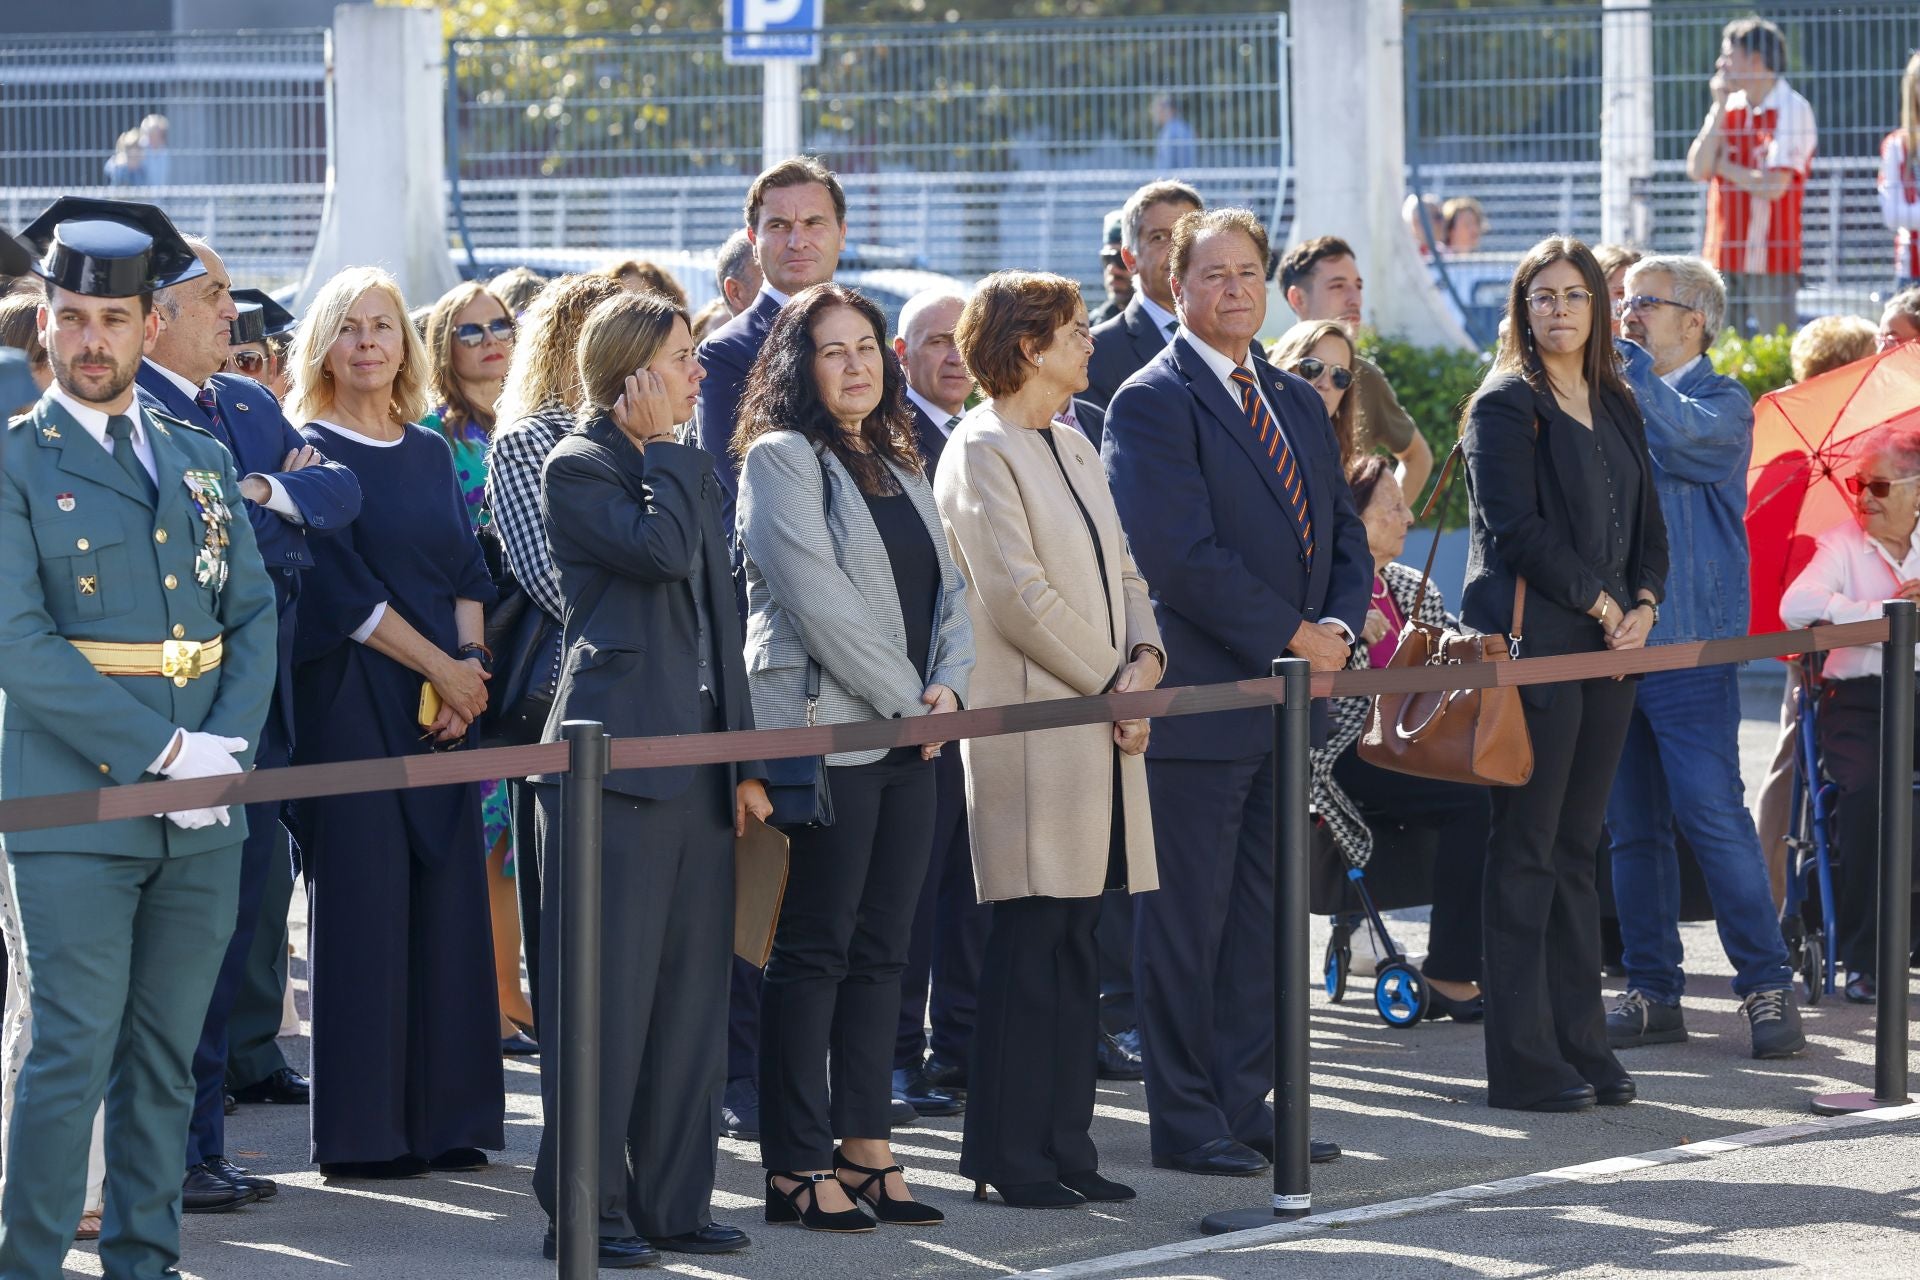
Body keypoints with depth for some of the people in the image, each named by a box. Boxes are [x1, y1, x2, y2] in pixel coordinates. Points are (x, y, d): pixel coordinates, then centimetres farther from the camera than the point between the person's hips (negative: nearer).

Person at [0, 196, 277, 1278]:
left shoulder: (203, 461, 14)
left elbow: (254, 615, 12)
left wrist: (228, 747, -6)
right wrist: (161, 752, -16)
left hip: (204, 820, 5)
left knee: (166, 1059, 9)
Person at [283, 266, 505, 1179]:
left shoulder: (431, 452, 15)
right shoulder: (310, 451, -3)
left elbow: (467, 571, 11)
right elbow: (342, 586, -10)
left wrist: (471, 665, -6)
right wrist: (440, 664, -12)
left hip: (443, 700, 6)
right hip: (352, 701, -6)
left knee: (447, 900, 4)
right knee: (363, 906, -6)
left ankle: (444, 1117, 10)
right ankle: (361, 1129, -1)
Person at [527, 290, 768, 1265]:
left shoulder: (686, 469, 19)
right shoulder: (578, 468, -5)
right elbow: (661, 548, -22)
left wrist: (745, 760, 16)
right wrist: (662, 445, -10)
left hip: (696, 764, 8)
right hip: (616, 756, -8)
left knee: (691, 991, 8)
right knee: (607, 991, -7)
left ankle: (671, 1202, 14)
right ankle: (586, 1210, -2)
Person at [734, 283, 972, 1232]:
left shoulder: (899, 468, 18)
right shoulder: (781, 459, -6)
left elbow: (948, 590, 16)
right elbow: (820, 599, -15)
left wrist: (948, 686, -2)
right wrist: (907, 699, -13)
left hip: (910, 738, 7)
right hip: (824, 733, -7)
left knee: (881, 950, 8)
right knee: (813, 951, -5)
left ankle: (864, 1151, 12)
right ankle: (794, 1168, -2)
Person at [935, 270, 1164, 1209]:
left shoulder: (1073, 449, 18)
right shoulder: (984, 451, -9)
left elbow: (1119, 569, 19)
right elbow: (1020, 598, -16)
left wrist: (1147, 654, -1)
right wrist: (1113, 683, -11)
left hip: (1099, 732, 8)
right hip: (1031, 735, -8)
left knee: (1077, 947, 9)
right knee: (1031, 947, -7)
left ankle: (1064, 1145, 13)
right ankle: (1009, 1157, -2)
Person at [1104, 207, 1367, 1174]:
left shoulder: (1297, 404, 17)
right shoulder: (1152, 402, -9)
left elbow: (1342, 531, 17)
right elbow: (1181, 552, -17)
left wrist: (1340, 627, -3)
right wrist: (1294, 637, -15)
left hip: (1288, 696, 8)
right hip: (1199, 702, -8)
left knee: (1261, 915, 11)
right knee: (1186, 920, -2)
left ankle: (1246, 1105, 18)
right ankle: (1185, 1121, 4)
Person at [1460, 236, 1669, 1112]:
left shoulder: (1616, 408, 17)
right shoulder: (1505, 406, -5)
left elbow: (1646, 524, 17)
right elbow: (1517, 529, -13)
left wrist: (1642, 604, -1)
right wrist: (1601, 606, -11)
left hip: (1607, 648, 7)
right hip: (1532, 644, -7)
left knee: (1576, 851, 10)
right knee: (1527, 854, -4)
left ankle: (1580, 1045, 13)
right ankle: (1525, 1064, -2)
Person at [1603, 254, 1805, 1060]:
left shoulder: (1723, 402, -1)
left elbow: (1682, 437, -22)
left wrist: (1626, 359, -16)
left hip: (1688, 646, -6)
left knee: (1714, 818, -11)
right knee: (1633, 829, 7)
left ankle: (1767, 986, -5)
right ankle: (1653, 992, 12)